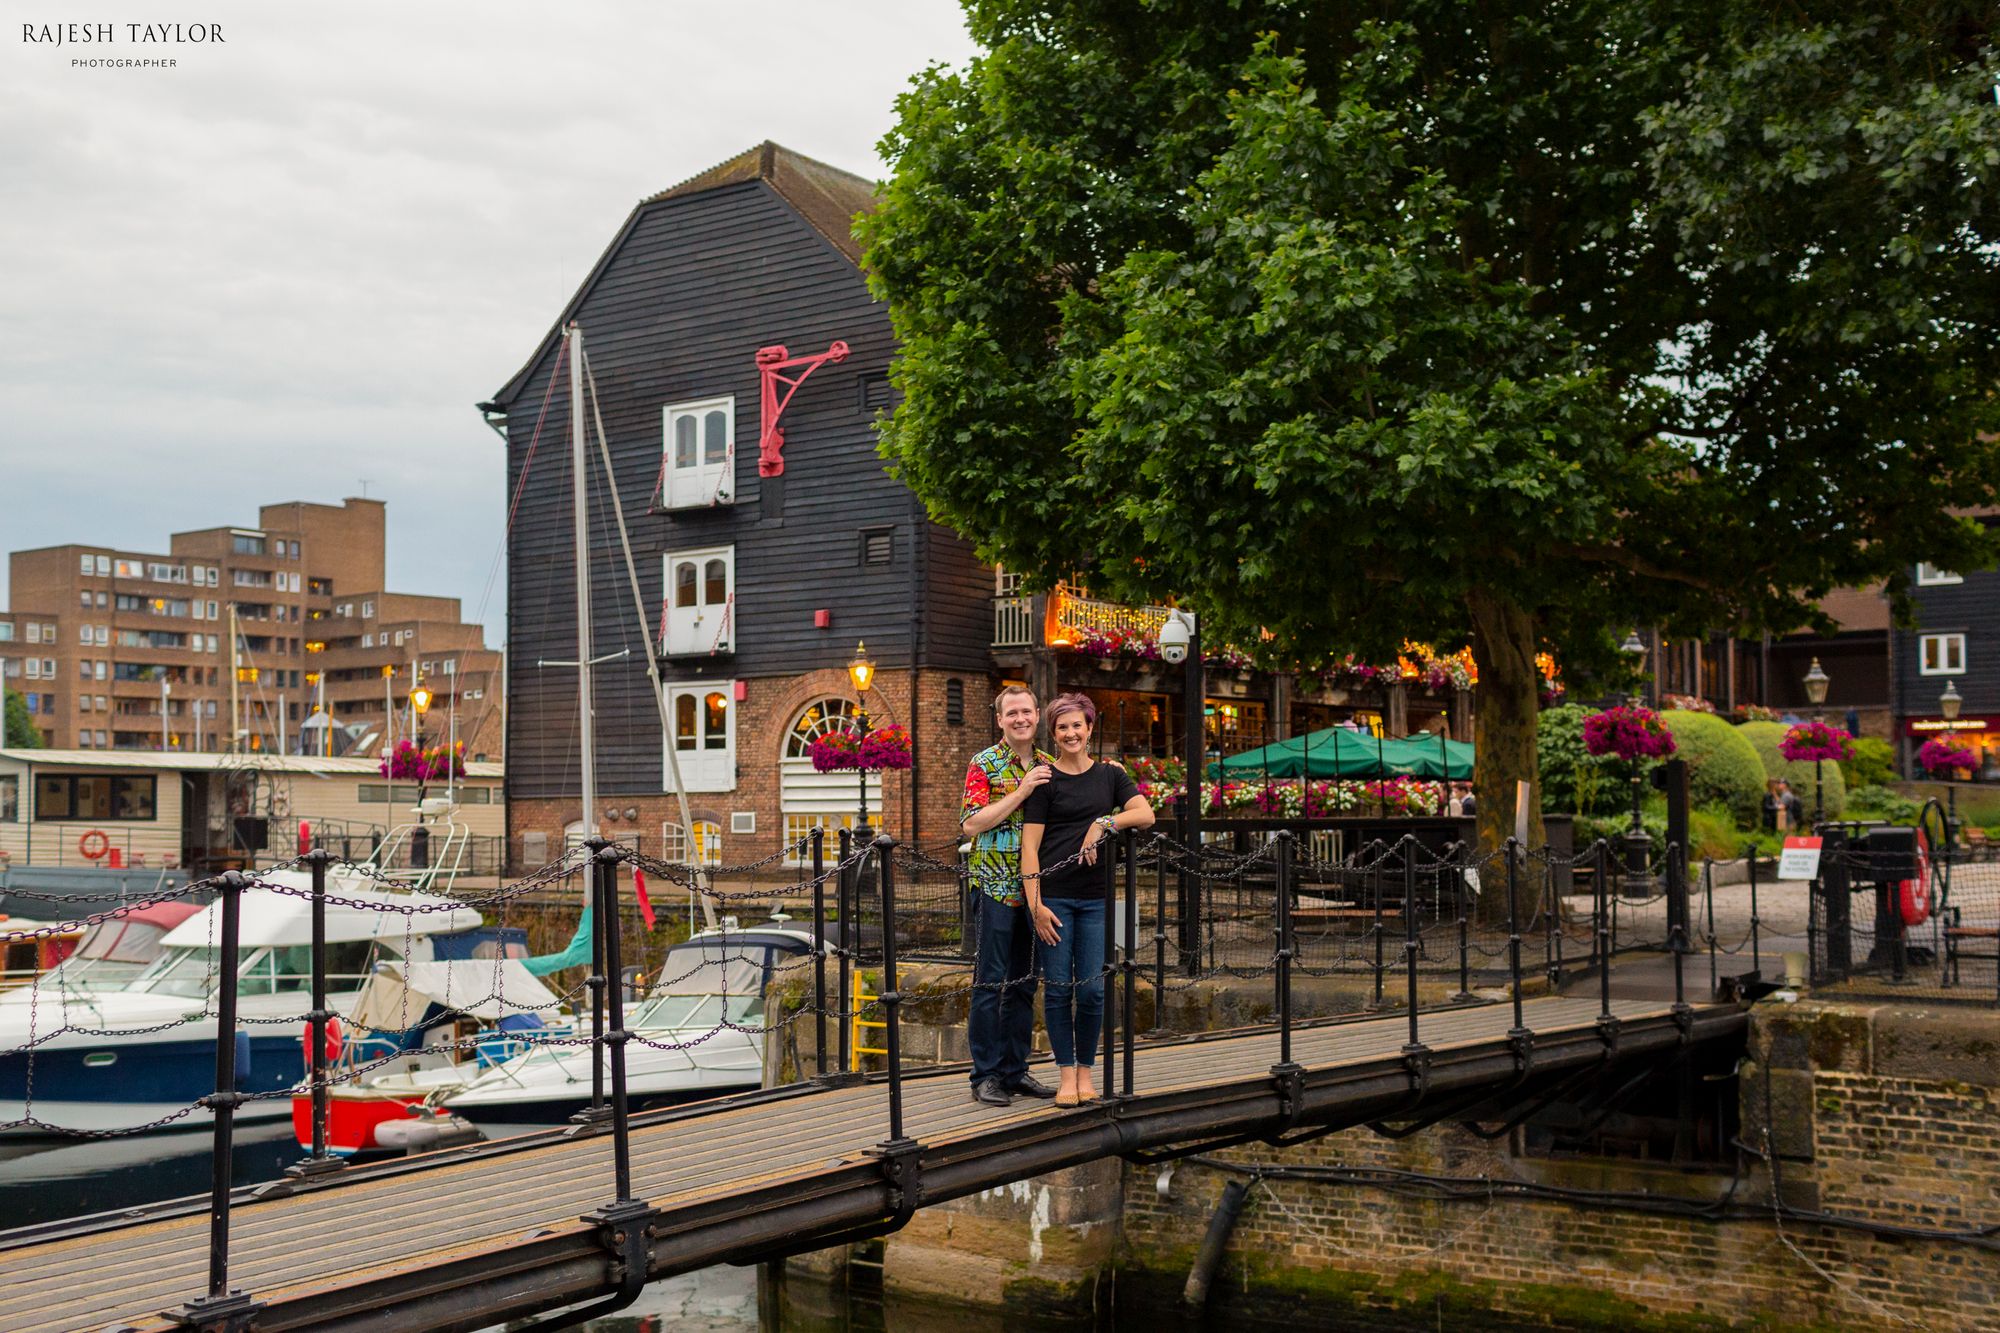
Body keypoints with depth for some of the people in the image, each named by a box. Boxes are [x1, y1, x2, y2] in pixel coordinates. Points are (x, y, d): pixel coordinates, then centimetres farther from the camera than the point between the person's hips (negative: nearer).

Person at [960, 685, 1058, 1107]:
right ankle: (985, 1076, 5)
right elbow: (971, 824, -14)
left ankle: (1015, 1070, 19)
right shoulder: (984, 764, -4)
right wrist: (1021, 791, -19)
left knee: (1024, 982, 11)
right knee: (991, 982, -2)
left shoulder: (1050, 766, 11)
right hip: (996, 886, -5)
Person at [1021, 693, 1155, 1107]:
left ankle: (1085, 1070, 16)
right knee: (1058, 987, 0)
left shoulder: (1110, 775, 11)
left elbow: (1146, 814, -2)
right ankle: (1066, 1074, 11)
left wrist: (1103, 824, -15)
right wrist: (1035, 904, -10)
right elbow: (1029, 844, -3)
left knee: (1091, 987, 1)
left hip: (1096, 897, 2)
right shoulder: (1044, 781, 2)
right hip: (1054, 896, -2)